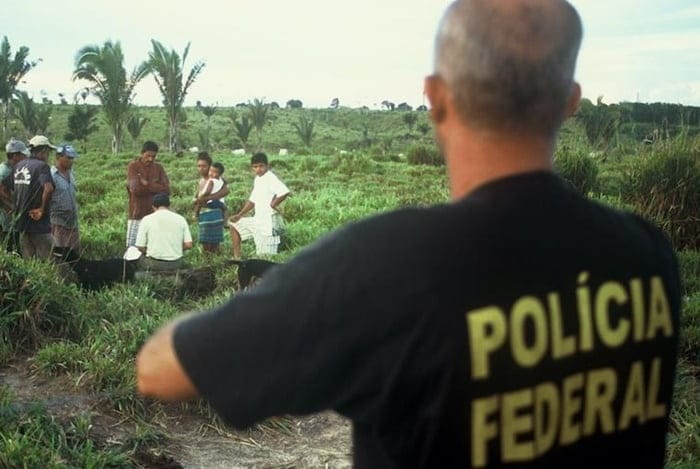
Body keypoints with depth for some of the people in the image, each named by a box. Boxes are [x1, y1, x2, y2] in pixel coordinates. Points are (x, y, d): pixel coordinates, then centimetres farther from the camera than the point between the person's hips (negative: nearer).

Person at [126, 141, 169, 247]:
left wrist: (148, 184, -10)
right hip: (137, 216, -3)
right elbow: (135, 189, -15)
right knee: (132, 247, -2)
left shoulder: (158, 168, 10)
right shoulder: (133, 166, -1)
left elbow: (166, 189, -3)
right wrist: (156, 187, -7)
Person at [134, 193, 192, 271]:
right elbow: (188, 245, -3)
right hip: (176, 265, 2)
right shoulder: (180, 219, 2)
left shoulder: (146, 220, -3)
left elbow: (140, 247, -4)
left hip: (154, 265, -1)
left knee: (140, 259, 29)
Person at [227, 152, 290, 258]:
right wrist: (239, 215, 16)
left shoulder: (271, 178, -17)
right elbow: (252, 200, 23)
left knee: (267, 257, -8)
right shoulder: (257, 179, 13)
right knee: (234, 225, 20)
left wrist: (274, 204, -20)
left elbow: (285, 192, -35)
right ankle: (237, 258, 18)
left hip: (268, 223, -10)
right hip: (257, 220, 10)